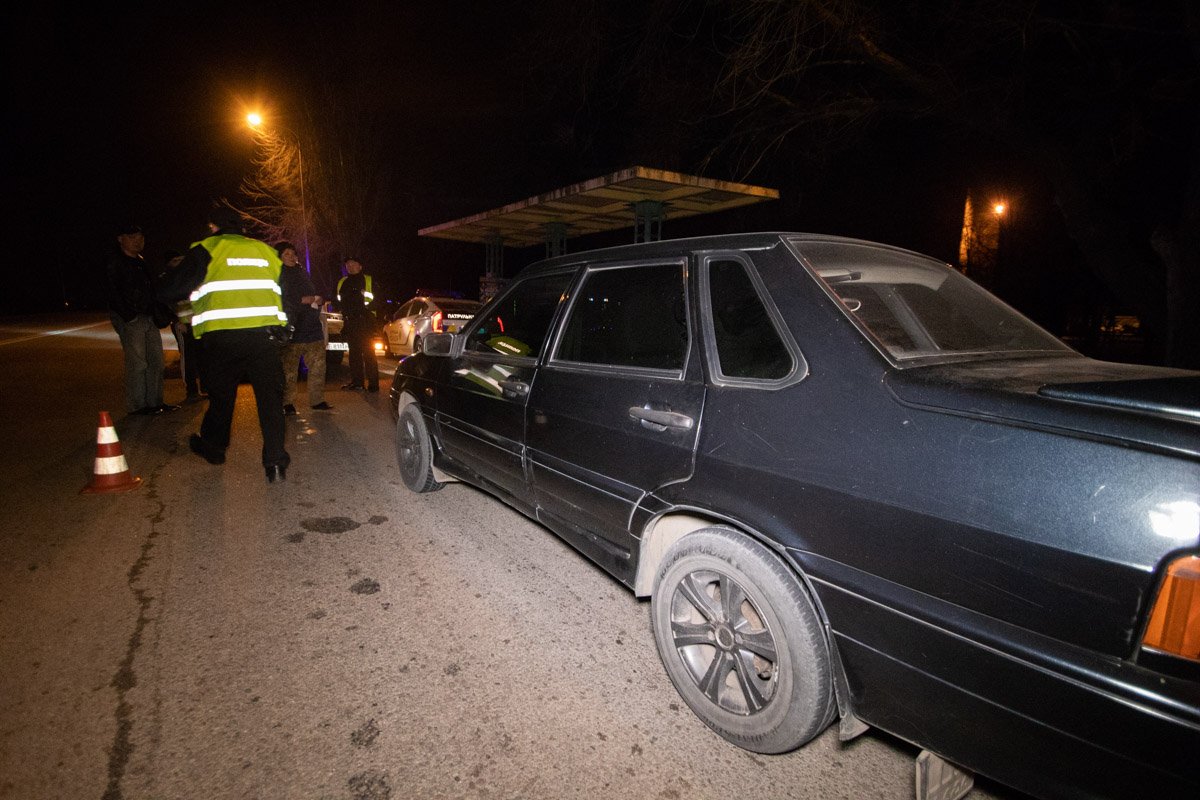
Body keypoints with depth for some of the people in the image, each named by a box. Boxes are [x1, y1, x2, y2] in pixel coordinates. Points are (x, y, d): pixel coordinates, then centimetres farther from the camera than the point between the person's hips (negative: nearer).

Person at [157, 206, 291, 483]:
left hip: (222, 337, -1)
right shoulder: (265, 250, 16)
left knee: (221, 393, 17)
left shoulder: (205, 250, 6)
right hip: (266, 333, 1)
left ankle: (212, 447, 39)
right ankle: (276, 461, -5)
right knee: (270, 395, 3)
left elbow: (168, 291, 4)